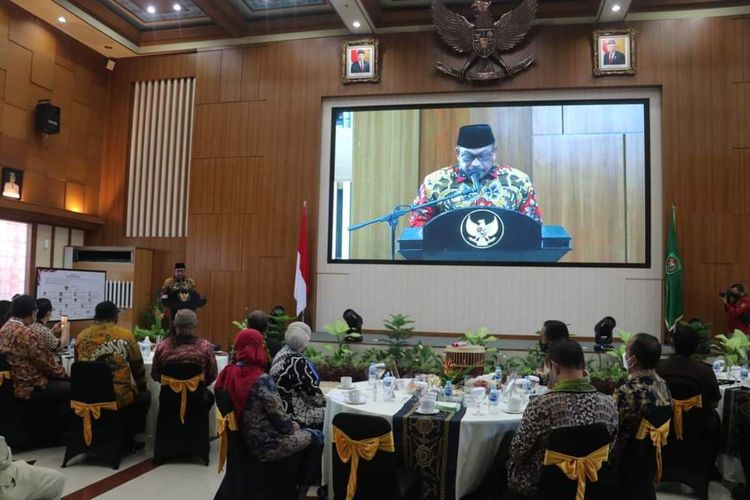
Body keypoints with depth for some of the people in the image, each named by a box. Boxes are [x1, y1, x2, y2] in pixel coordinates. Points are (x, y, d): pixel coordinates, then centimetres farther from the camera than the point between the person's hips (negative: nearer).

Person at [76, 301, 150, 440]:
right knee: (144, 395, 26)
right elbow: (138, 366, 9)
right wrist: (143, 386, 28)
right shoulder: (126, 335, -2)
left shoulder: (82, 337, 5)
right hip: (119, 398, -3)